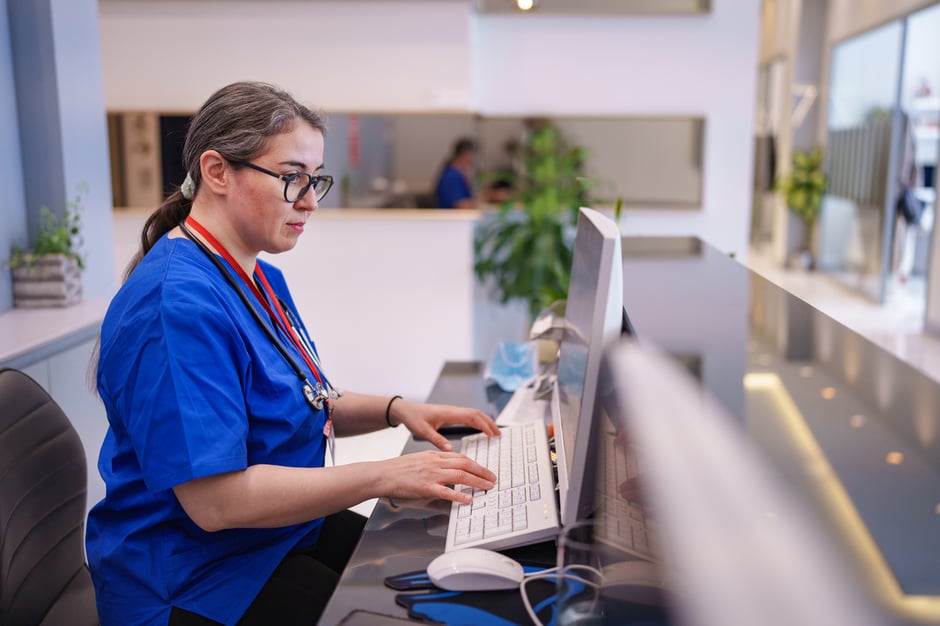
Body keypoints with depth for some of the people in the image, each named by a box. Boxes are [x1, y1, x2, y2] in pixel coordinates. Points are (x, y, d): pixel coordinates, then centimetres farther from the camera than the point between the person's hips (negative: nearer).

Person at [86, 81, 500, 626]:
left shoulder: (263, 279, 6)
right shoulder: (177, 304, -26)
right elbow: (215, 499, -28)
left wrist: (394, 410, -1)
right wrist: (386, 476, -26)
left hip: (286, 530, 9)